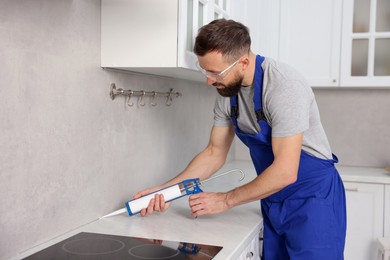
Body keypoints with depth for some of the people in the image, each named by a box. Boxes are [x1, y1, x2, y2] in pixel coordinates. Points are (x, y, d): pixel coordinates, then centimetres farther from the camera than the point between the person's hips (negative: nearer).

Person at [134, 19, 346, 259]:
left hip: (313, 196, -6)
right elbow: (214, 154, 4)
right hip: (274, 200, 6)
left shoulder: (283, 85, -27)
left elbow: (285, 172, -28)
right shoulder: (227, 91, -4)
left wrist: (226, 200, -18)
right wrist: (165, 190, -7)